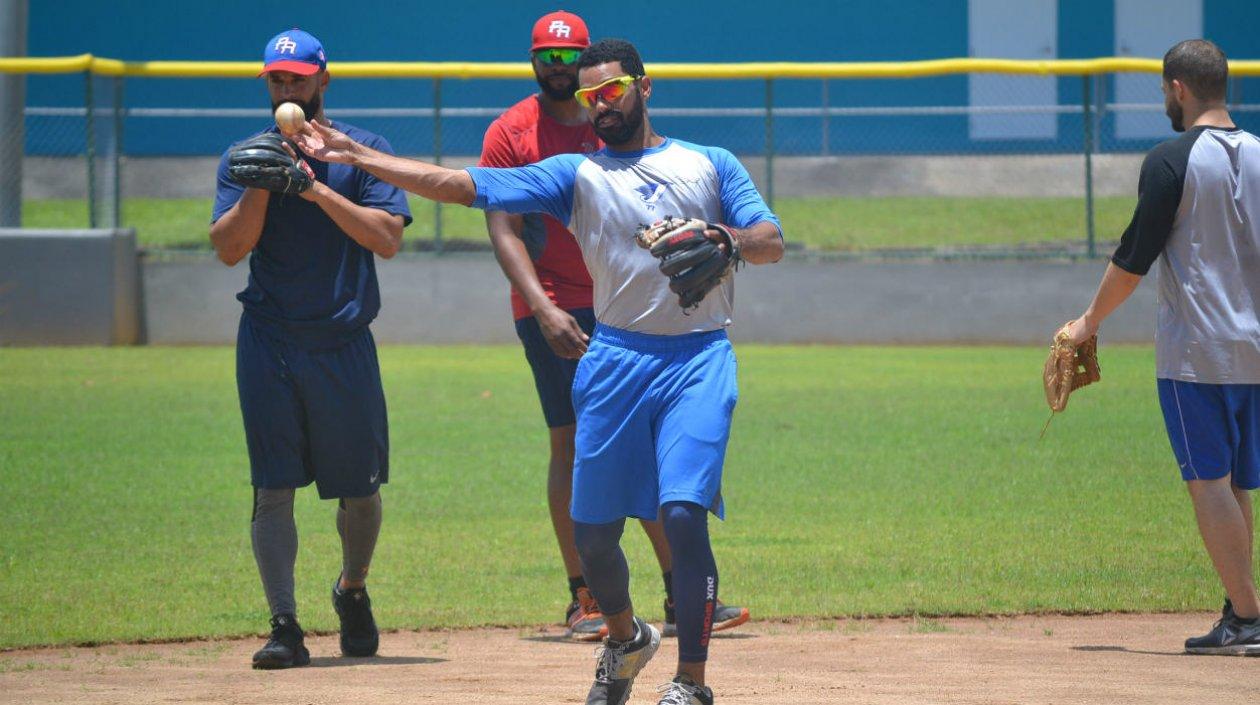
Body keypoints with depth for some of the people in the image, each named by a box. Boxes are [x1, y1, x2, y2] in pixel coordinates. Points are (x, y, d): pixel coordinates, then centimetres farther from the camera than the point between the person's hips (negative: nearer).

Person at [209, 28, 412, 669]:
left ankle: (352, 592, 33)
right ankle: (284, 626, -6)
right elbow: (229, 248, -2)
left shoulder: (363, 152, 4)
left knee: (360, 489, 7)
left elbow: (388, 238, -9)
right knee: (273, 489, -7)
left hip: (344, 345, 0)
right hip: (268, 345, 0)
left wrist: (316, 188, -15)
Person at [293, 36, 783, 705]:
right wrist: (355, 156, -2)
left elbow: (772, 242, 4)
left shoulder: (711, 165, 11)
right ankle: (625, 639, 34)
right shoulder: (576, 173, 12)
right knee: (592, 531, 5)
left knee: (682, 513, -17)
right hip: (614, 358, 3)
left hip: (697, 360, -3)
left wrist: (724, 241, -19)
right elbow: (465, 186, 5)